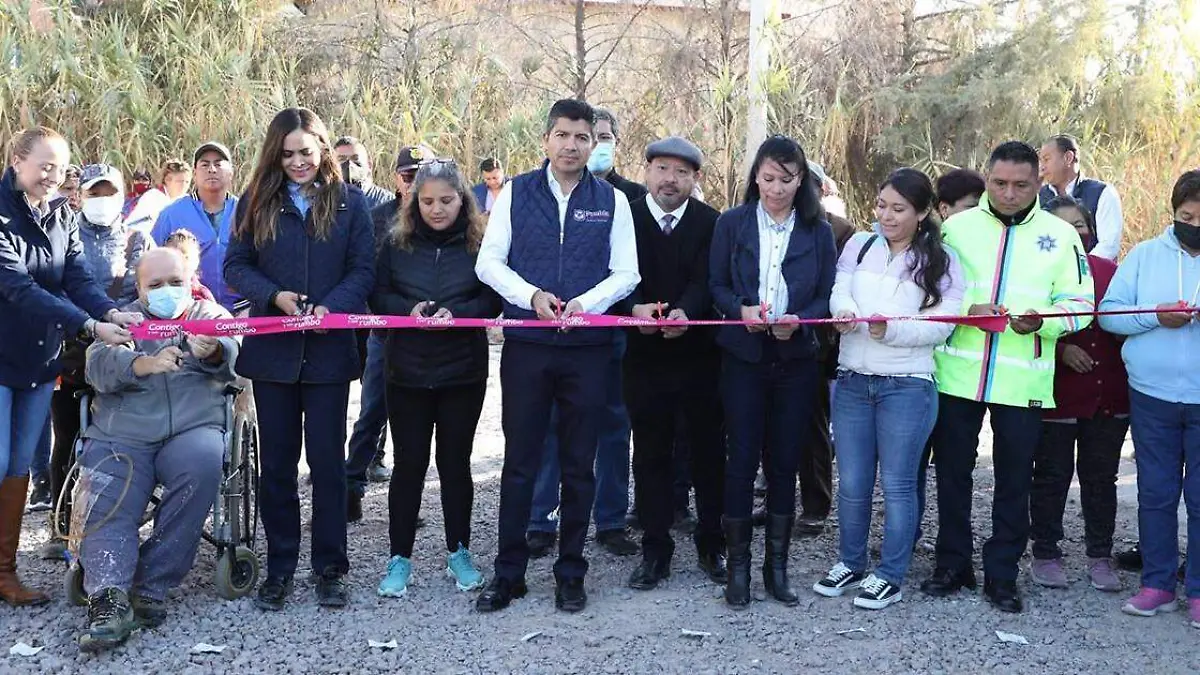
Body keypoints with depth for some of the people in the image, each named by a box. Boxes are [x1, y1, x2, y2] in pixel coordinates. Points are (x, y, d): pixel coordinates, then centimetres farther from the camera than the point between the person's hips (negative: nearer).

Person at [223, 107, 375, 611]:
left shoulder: (349, 202, 2)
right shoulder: (256, 202, 5)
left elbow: (364, 268, -2)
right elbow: (235, 265, 3)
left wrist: (330, 307, -19)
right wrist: (274, 295, -14)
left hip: (328, 349, -1)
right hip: (272, 348, 2)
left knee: (328, 460, 4)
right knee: (277, 461, 8)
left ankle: (330, 568, 15)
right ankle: (279, 566, 19)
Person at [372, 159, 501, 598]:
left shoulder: (480, 243, -2)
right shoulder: (397, 243, 2)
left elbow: (495, 300, -4)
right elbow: (378, 297, 2)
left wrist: (455, 312, -20)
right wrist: (409, 310, -17)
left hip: (463, 372, 0)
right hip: (407, 371, 1)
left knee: (455, 462, 10)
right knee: (409, 463, 5)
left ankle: (458, 552, 24)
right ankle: (399, 558, 15)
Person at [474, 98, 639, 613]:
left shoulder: (612, 201, 6)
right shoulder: (516, 193, 5)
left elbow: (626, 273, 3)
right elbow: (489, 262, 2)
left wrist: (586, 302, -15)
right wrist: (531, 296, -14)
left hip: (588, 347, 1)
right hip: (526, 344, 0)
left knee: (579, 466, 8)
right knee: (519, 462, 5)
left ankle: (570, 573, 20)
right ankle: (508, 572, 16)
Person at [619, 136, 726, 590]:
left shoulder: (710, 222, 1)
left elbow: (707, 278, -12)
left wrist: (686, 312, -32)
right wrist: (635, 308, -28)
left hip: (699, 352, 0)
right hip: (645, 354, 0)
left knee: (708, 451, 9)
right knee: (650, 454, 7)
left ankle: (711, 545, 24)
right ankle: (655, 550, 17)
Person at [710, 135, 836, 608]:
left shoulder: (818, 231, 5)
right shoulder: (732, 224, 3)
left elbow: (827, 296, 5)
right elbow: (716, 285, 4)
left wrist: (799, 319, -14)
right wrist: (741, 309, -15)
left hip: (796, 358, 1)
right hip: (743, 355, -1)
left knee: (785, 462, 6)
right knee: (741, 459, -1)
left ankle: (777, 565, 17)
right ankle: (738, 565, 10)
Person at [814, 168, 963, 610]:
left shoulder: (940, 262, 0)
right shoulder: (860, 245, 9)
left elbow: (941, 324, -8)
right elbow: (840, 291, -5)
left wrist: (891, 329, -23)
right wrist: (847, 312, -28)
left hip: (907, 386, -3)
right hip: (852, 381, 3)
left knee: (897, 483, 3)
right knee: (852, 482, 10)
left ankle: (891, 577, 14)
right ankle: (850, 565, 27)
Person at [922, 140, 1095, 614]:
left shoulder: (1060, 235, 4)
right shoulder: (957, 227, 4)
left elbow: (1079, 302, 3)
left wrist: (1042, 321, -17)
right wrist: (967, 311, -15)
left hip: (1024, 381, 0)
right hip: (958, 374, 1)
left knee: (1014, 479, 7)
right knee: (952, 471, 9)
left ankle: (1001, 574, 20)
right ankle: (952, 564, 24)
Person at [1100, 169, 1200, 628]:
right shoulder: (1144, 256, 4)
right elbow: (1108, 313, -1)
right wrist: (1155, 317, -17)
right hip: (1152, 397, 1)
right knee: (1155, 494, 10)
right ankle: (1157, 584, 20)